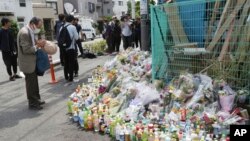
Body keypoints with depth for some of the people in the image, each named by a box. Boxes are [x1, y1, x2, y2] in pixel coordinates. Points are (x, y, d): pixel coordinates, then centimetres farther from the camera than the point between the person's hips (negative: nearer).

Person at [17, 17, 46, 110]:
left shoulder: (30, 31, 7)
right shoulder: (24, 33, -23)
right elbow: (26, 49, -26)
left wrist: (38, 43, -1)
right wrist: (38, 45, -20)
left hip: (32, 61, 10)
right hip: (27, 63, -10)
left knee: (34, 82, 19)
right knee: (30, 83, 2)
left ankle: (36, 99, 33)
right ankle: (32, 103, 16)